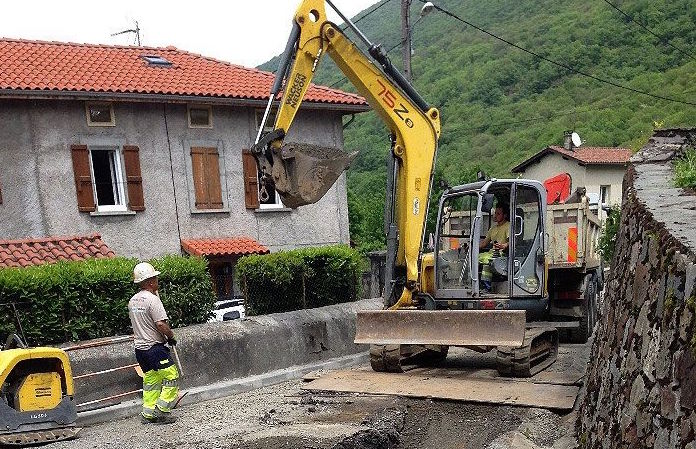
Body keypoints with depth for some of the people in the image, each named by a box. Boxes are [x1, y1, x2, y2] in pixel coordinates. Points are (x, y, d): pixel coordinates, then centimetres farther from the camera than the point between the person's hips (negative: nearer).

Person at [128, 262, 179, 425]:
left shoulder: (132, 301, 10)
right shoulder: (152, 299, -17)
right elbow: (160, 324, -23)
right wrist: (171, 336, -6)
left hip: (139, 347, 9)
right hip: (154, 347, -9)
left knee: (150, 380, 15)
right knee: (171, 377, -1)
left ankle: (148, 414, 17)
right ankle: (161, 411, -3)